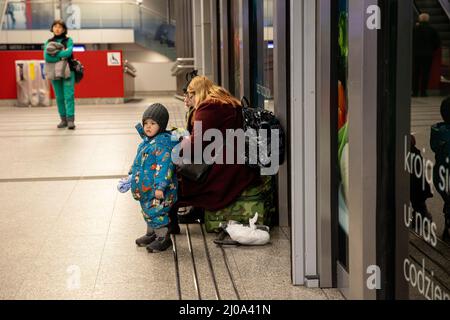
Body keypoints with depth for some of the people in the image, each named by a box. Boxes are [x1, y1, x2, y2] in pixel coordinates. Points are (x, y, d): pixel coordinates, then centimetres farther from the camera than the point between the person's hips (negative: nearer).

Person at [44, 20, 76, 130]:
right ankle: (63, 119, 11)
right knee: (59, 97, 5)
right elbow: (46, 56, -6)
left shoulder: (68, 40, 3)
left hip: (67, 72, -3)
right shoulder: (49, 42, 9)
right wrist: (61, 57, -16)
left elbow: (69, 52, -16)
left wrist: (54, 54, -13)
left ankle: (70, 119, -13)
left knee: (69, 96, -10)